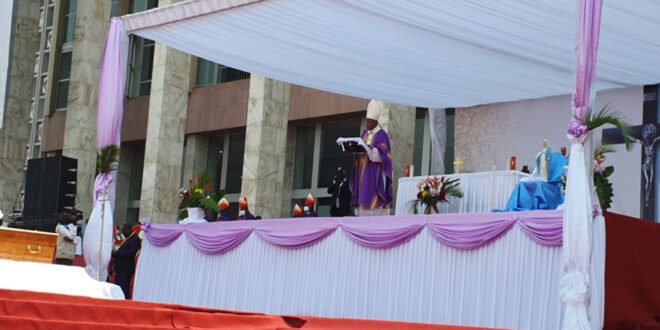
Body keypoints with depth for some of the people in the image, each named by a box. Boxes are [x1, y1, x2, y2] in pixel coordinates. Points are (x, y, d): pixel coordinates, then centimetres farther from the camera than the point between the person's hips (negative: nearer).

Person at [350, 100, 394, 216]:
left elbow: (380, 155, -16)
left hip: (375, 174, -7)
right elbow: (359, 151, 15)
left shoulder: (382, 135, -4)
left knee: (374, 201, -12)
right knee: (363, 199, 2)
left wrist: (369, 148, -29)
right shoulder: (364, 134, 17)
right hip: (363, 173, 7)